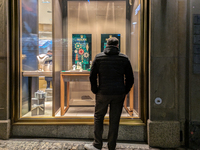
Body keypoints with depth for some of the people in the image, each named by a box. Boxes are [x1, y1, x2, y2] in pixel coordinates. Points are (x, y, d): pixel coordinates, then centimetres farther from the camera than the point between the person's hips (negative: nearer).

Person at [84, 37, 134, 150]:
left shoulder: (99, 57, 1)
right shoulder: (124, 58, 3)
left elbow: (92, 76, 0)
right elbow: (130, 78, 3)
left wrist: (95, 91, 8)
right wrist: (125, 92, 11)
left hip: (103, 93, -1)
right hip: (119, 94, 1)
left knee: (98, 117, 14)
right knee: (115, 120, 10)